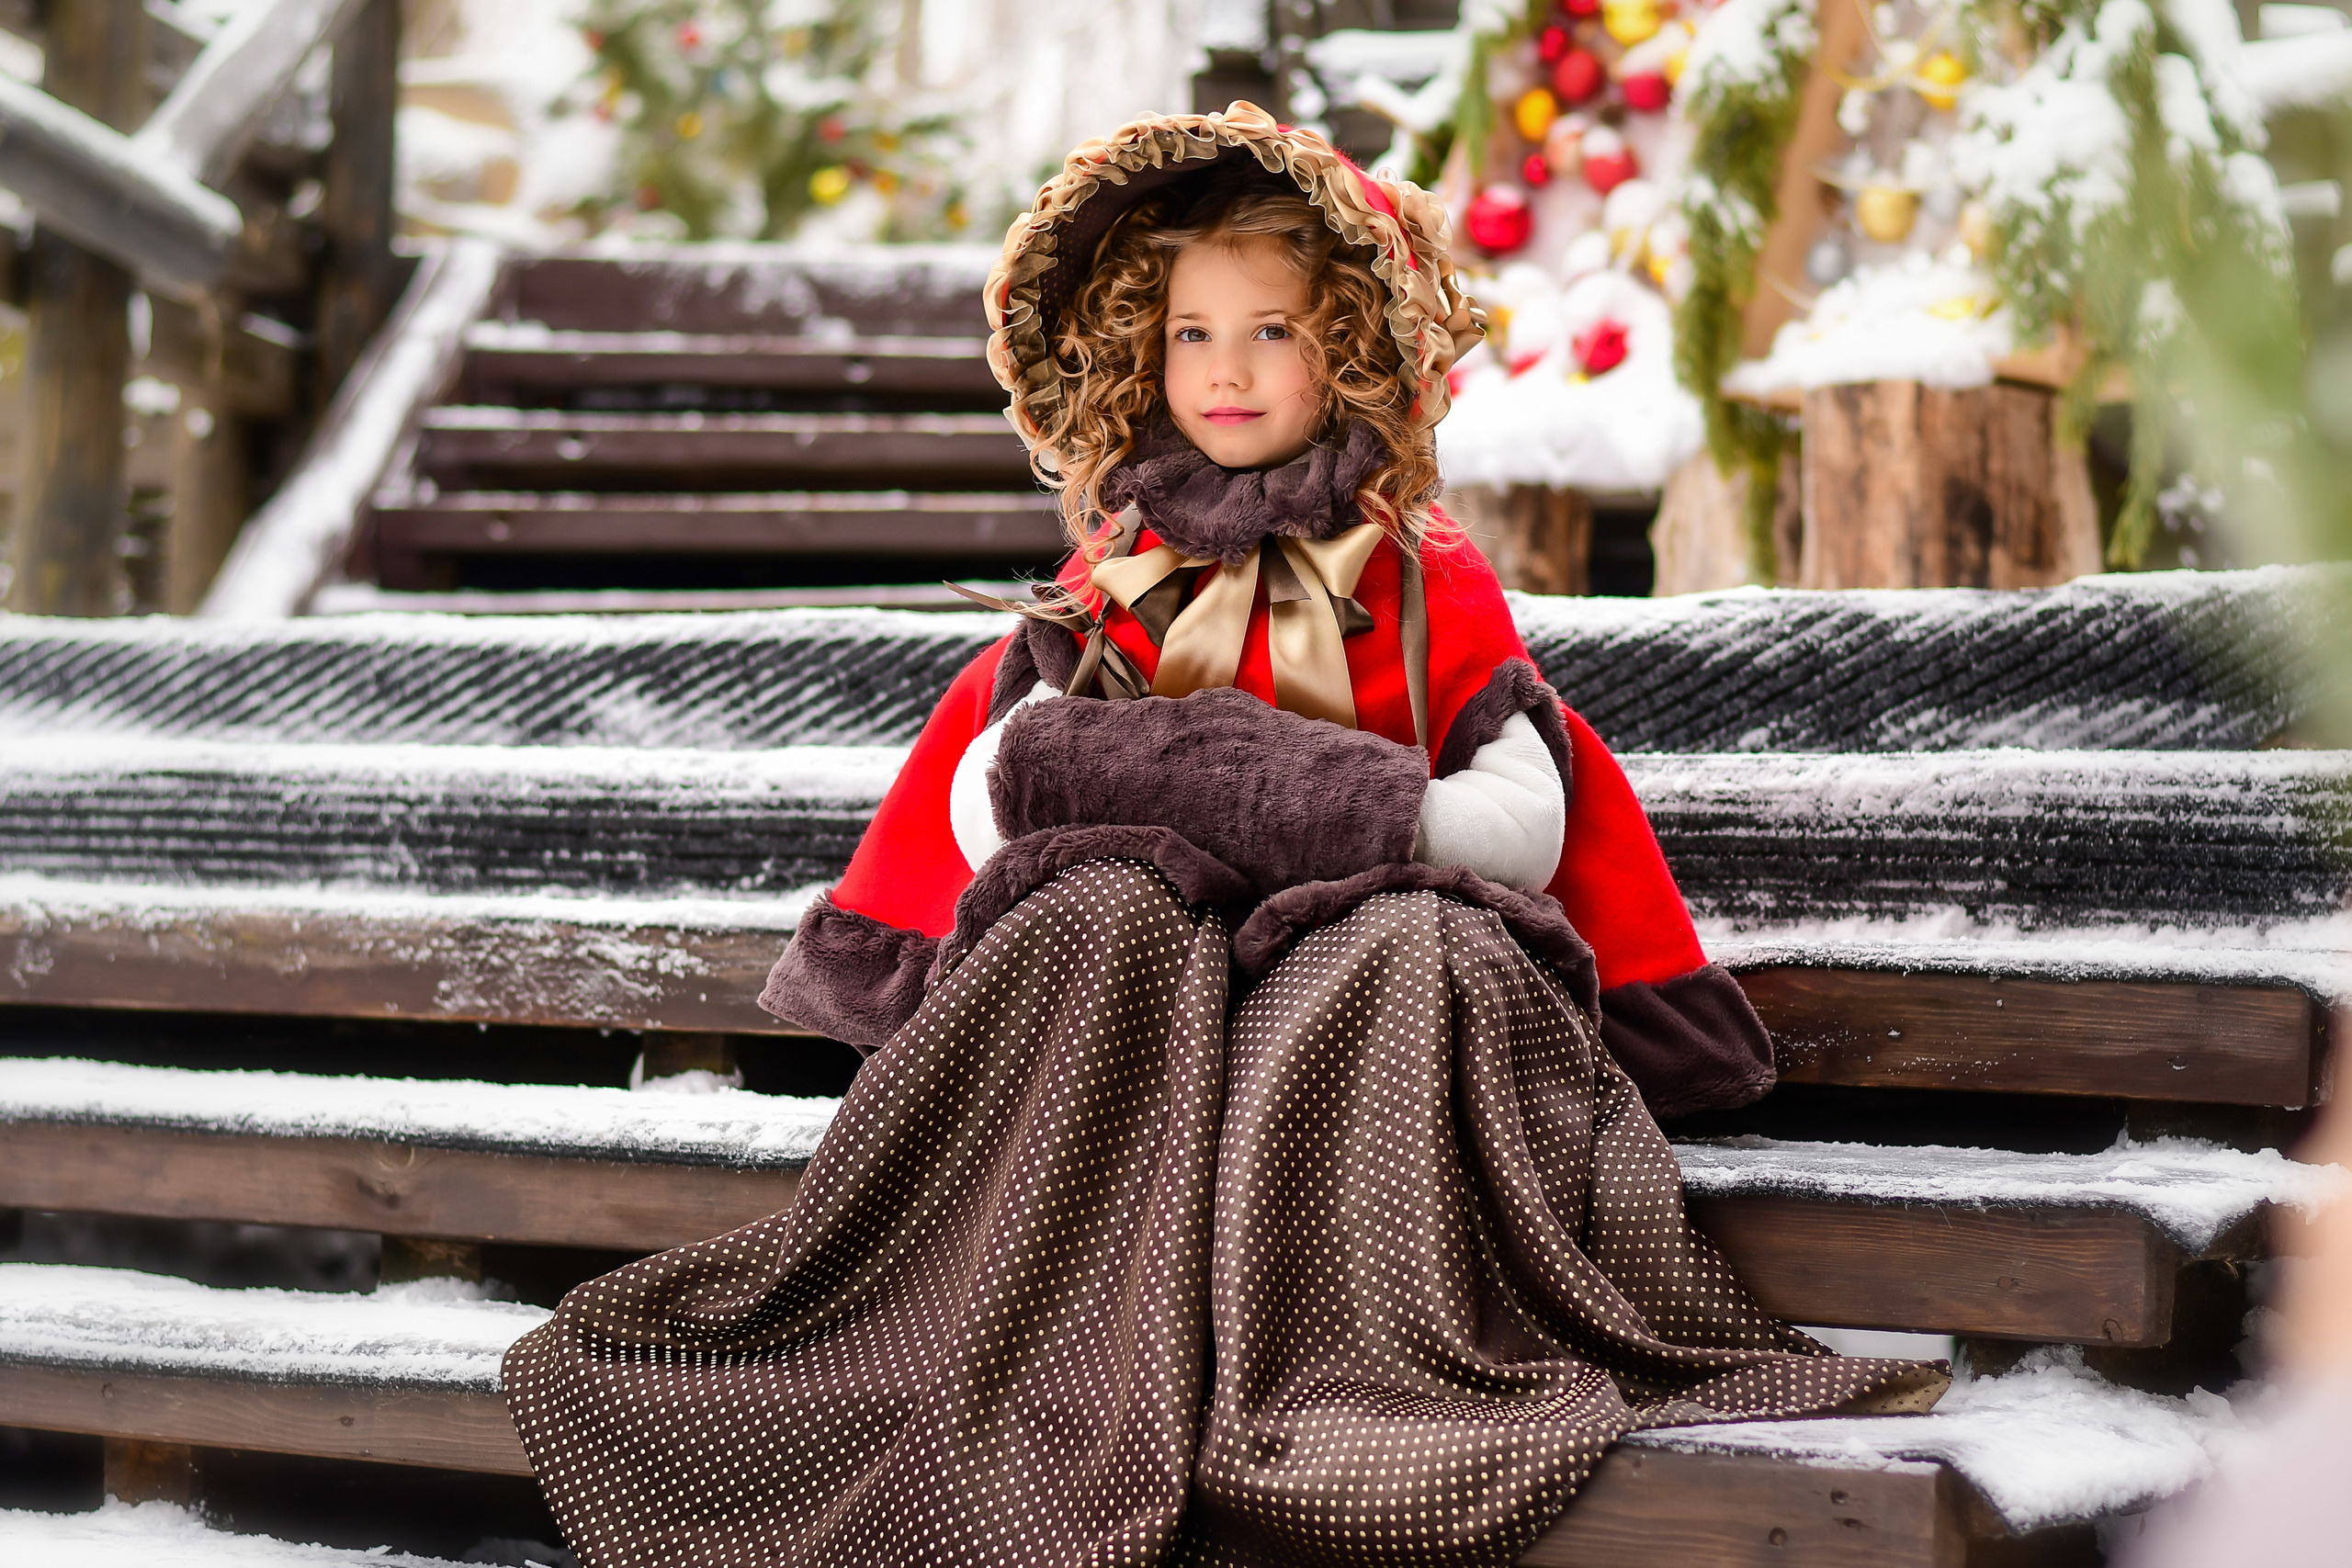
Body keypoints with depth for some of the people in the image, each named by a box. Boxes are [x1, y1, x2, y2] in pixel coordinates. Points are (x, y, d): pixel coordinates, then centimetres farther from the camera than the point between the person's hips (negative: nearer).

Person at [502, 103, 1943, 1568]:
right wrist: (1135, 791, -10)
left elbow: (1530, 826, 2)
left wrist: (1352, 814, -14)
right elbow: (985, 802, 9)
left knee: (1411, 948, -36)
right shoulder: (1117, 585, 17)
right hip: (1135, 941, 2)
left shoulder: (1424, 582, 11)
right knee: (1094, 912, -34)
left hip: (1368, 947, -1)